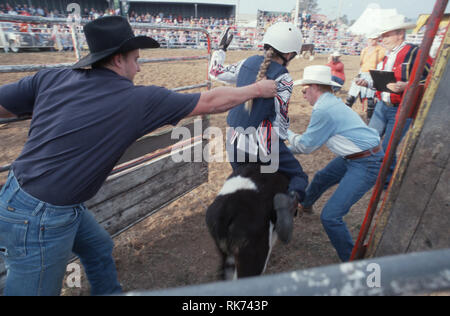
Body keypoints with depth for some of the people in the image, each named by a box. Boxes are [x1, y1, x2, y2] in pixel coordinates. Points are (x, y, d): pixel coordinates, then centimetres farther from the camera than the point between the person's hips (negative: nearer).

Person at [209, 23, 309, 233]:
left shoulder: (248, 63, 5)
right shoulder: (283, 79, -9)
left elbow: (217, 73, 18)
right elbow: (282, 116, -7)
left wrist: (220, 49, 37)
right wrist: (285, 138, 12)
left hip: (234, 142, 6)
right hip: (263, 144, -5)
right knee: (299, 176, 12)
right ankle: (292, 197, -17)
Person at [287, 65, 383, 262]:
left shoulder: (323, 110, -21)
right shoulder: (332, 102, 11)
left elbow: (306, 145, -10)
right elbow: (313, 142, 18)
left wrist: (286, 132, 6)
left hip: (367, 165, -11)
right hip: (354, 157, 11)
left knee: (330, 216, -14)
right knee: (321, 178, 30)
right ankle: (305, 204, 60)